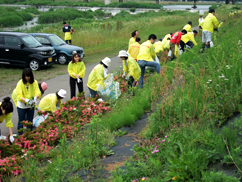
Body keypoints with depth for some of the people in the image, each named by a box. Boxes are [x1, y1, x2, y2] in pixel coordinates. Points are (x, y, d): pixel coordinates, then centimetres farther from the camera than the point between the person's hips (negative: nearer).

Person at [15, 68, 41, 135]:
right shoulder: (20, 83, -18)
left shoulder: (34, 82, -8)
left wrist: (35, 97, -39)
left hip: (31, 106, 3)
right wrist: (26, 100, -43)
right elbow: (19, 95, -25)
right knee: (21, 122, 10)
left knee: (30, 121, 17)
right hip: (21, 106, -3)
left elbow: (38, 92, -15)